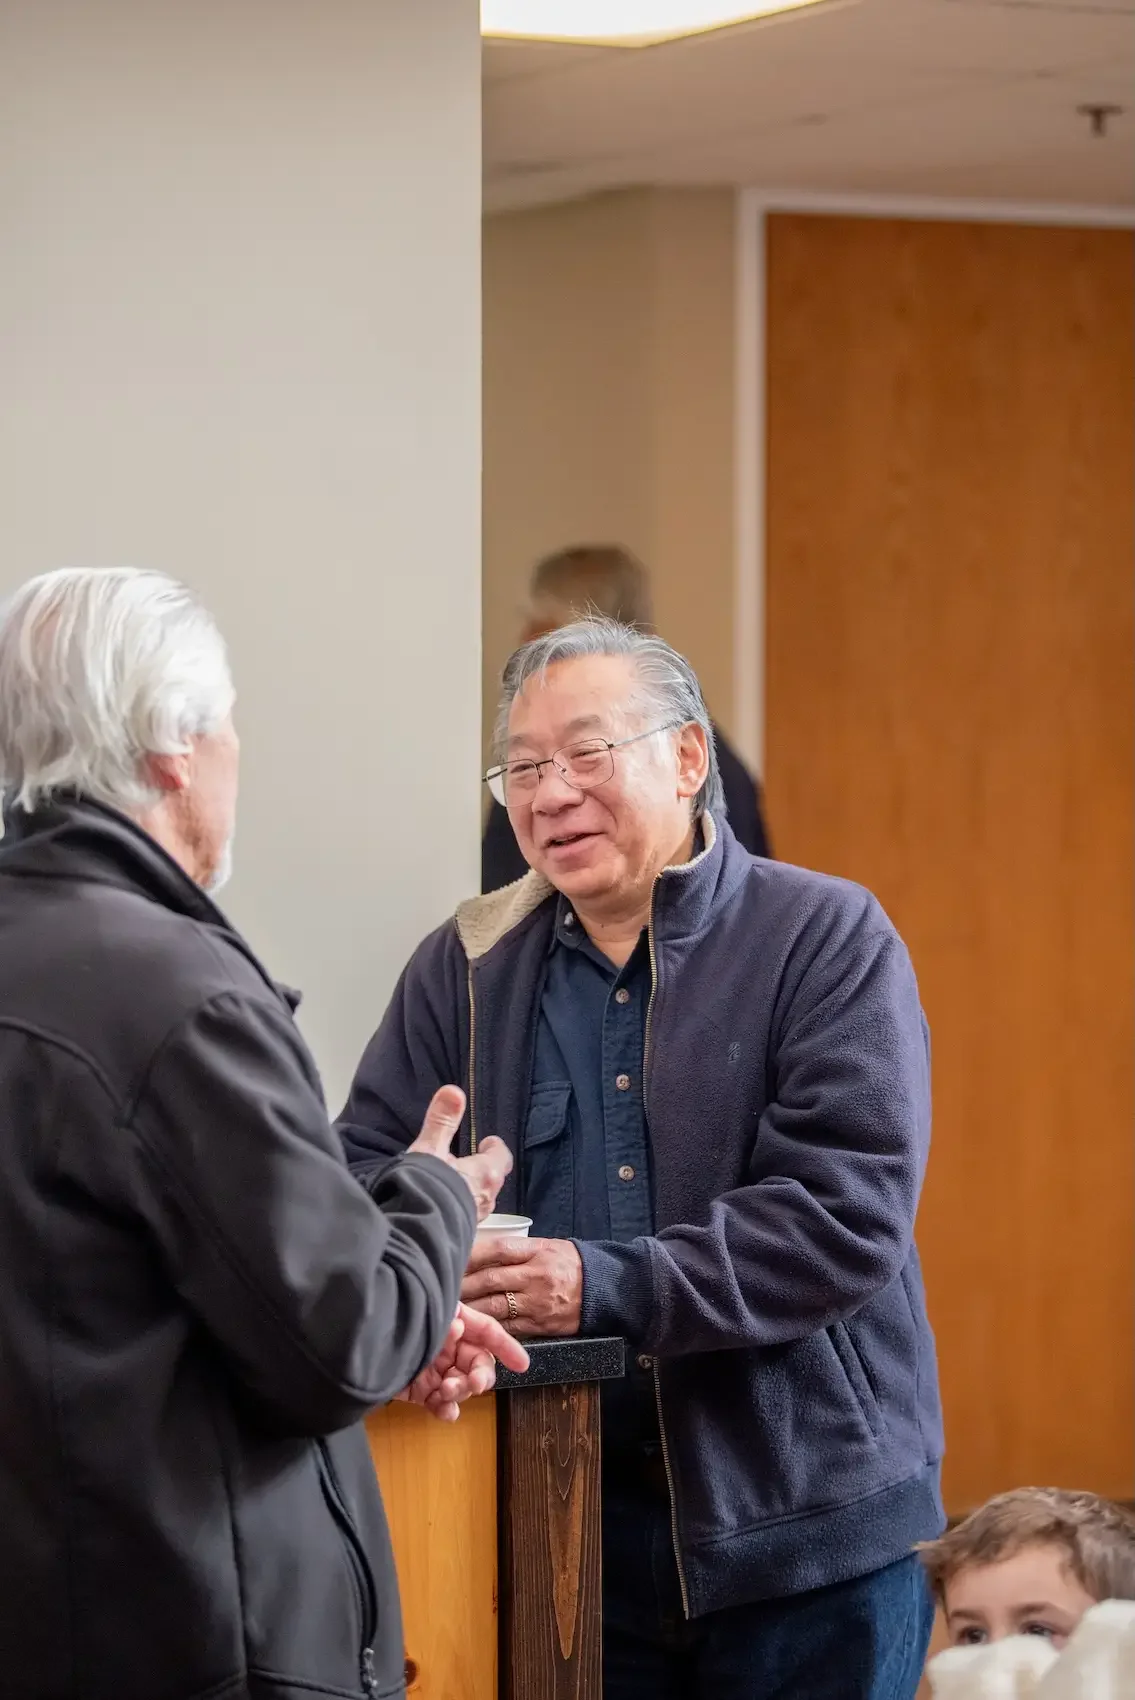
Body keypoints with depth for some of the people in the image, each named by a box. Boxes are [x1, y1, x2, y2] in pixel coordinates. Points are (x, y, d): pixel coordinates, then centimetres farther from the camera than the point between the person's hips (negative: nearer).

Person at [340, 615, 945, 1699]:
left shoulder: (832, 943, -4)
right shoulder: (466, 967, 9)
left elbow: (851, 1210, -15)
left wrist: (604, 1286, -23)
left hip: (804, 1529, -3)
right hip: (562, 1526, 3)